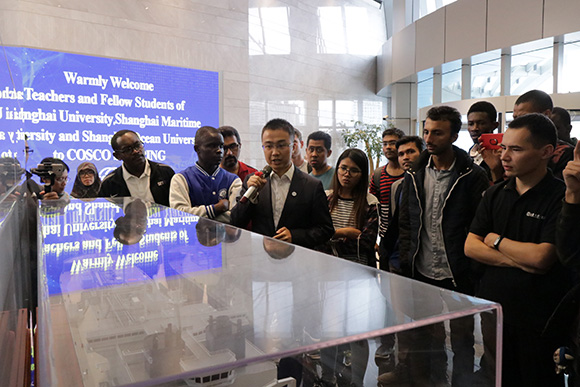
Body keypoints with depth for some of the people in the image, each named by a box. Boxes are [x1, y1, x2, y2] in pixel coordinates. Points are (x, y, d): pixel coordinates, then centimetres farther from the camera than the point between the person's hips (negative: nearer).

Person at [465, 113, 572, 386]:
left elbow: (541, 258, -23)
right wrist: (518, 260, -15)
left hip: (538, 321, -4)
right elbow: (470, 246, -1)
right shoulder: (495, 194, 4)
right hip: (493, 309, 5)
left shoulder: (561, 197, -14)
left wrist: (496, 240, -8)